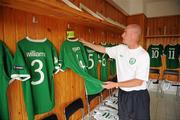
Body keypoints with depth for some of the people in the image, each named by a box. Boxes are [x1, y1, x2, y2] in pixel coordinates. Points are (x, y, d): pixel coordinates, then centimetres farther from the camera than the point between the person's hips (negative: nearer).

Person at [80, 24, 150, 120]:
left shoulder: (143, 55, -20)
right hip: (123, 93, 5)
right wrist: (86, 43, 10)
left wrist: (115, 84, -24)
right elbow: (103, 49, 9)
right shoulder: (120, 48, -3)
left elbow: (139, 82, -22)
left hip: (138, 95, -5)